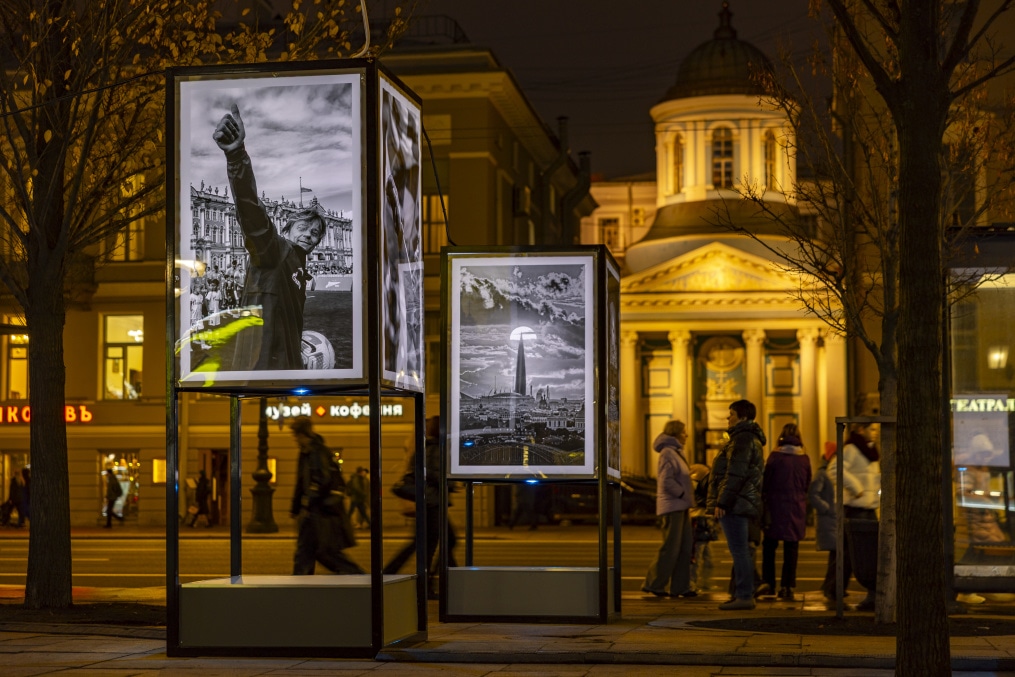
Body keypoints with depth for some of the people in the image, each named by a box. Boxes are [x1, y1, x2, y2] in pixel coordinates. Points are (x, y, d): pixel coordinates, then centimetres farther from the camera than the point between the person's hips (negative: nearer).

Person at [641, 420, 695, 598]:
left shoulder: (677, 452, 18)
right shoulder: (667, 453, -12)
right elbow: (666, 481, -19)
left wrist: (688, 501, 11)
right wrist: (683, 494, -14)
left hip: (681, 507, 10)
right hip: (672, 506, -10)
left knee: (685, 548, 8)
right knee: (670, 548, -6)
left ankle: (680, 586, 11)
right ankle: (653, 584, 1)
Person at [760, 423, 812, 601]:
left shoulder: (775, 456, -8)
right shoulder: (804, 459, 1)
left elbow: (765, 482, -4)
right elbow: (807, 485, 10)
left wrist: (764, 500, 8)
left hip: (776, 506, -2)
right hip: (797, 508, 2)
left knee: (769, 546, 10)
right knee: (791, 548, 5)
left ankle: (768, 582, 6)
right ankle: (787, 586, 3)